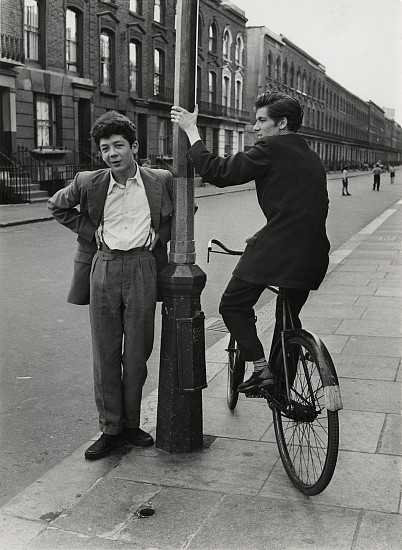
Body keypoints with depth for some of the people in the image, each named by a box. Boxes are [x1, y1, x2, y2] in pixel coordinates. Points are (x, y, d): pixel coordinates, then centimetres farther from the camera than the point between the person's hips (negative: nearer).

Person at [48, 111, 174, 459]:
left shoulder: (160, 181, 0)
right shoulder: (89, 183, 1)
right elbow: (57, 206, 16)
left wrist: (160, 235, 4)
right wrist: (90, 230, 5)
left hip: (142, 267, 0)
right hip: (104, 267, 1)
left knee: (137, 352, 5)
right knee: (105, 353, 4)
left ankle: (131, 423, 21)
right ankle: (111, 429, 14)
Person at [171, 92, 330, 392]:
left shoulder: (271, 148, -7)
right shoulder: (313, 158, 19)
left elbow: (217, 172, -10)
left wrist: (191, 130, -2)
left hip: (276, 251, -8)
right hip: (312, 255, 8)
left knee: (233, 306, 10)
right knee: (288, 318, 22)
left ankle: (261, 368, 2)